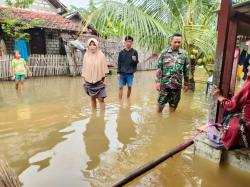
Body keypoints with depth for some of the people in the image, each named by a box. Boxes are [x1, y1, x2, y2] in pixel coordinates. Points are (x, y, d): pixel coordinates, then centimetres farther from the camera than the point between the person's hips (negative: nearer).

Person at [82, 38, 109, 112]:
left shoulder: (101, 55, -7)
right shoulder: (86, 55, 1)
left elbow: (104, 68, -2)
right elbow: (84, 68, 7)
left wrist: (103, 79, -2)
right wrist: (84, 79, 6)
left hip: (99, 81, -3)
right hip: (89, 81, 3)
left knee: (101, 99, -4)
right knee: (92, 98, 14)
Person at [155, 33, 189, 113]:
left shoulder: (184, 54, 3)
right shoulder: (164, 53, -2)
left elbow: (186, 70, 8)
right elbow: (159, 68, -3)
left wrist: (186, 84, 10)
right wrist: (158, 82, -8)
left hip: (177, 85, 2)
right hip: (164, 83, -1)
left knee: (173, 104, 13)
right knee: (160, 102, 7)